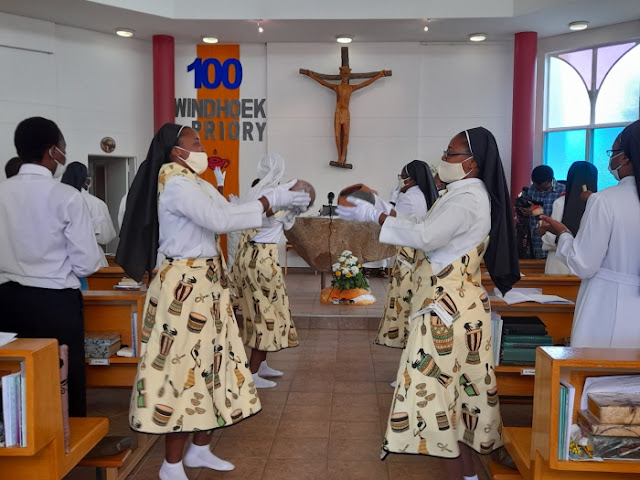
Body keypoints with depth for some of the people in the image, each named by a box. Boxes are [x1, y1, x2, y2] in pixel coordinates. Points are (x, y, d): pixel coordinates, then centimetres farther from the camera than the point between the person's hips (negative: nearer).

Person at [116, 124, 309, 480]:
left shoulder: (195, 183, 14)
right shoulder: (176, 184, -16)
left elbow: (227, 211, 11)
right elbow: (220, 220, -27)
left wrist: (277, 201, 4)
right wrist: (270, 201, -18)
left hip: (207, 284, 10)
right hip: (185, 287, -10)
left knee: (209, 362, 14)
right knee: (187, 367, -3)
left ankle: (200, 449, 29)